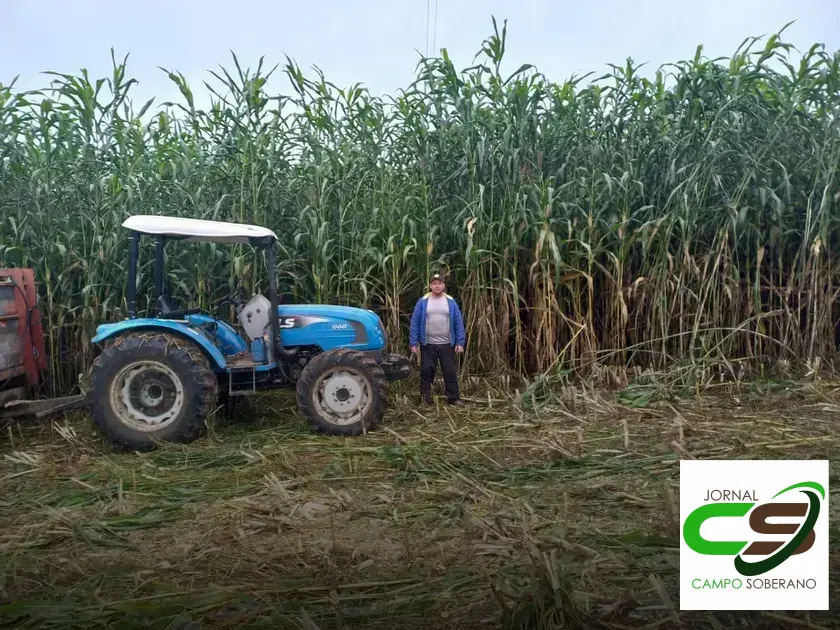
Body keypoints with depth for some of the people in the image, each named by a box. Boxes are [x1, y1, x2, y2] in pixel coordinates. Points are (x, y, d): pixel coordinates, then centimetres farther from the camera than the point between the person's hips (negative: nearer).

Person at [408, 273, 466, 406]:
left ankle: (454, 397, 15)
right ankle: (425, 397, 17)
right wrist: (413, 343, -6)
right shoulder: (423, 302, 0)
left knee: (450, 372, 6)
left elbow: (459, 323, 2)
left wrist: (460, 342, -5)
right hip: (428, 345, -1)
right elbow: (415, 323, -1)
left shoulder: (450, 301, 3)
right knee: (426, 372, 6)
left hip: (447, 345, 1)